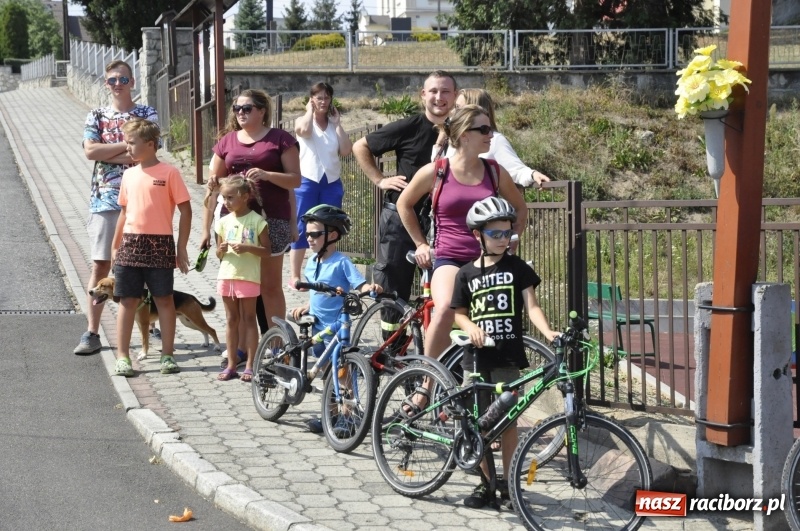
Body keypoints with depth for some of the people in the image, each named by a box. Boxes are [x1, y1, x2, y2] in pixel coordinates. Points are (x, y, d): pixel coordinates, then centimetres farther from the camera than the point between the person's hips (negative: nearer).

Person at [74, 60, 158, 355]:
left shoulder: (147, 115, 4)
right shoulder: (96, 116, 10)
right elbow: (90, 151, -6)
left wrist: (107, 154, -9)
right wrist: (128, 145, -8)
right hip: (105, 200, 1)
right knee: (100, 265, -1)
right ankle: (92, 333, 0)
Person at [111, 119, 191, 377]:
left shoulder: (169, 172, -6)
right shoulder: (129, 174, 10)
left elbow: (185, 210, -5)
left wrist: (181, 248, -7)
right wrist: (115, 246, 16)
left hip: (160, 244, -4)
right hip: (130, 244, 4)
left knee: (164, 299, 3)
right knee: (128, 300, 5)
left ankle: (167, 355, 11)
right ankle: (122, 356, 10)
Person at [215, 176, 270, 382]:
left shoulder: (256, 221, -5)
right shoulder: (224, 221, 8)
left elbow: (267, 250, -5)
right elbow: (219, 253, 15)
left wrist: (248, 248, -20)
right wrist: (221, 250, -7)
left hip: (248, 276, -4)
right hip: (226, 276, 5)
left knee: (248, 319, 1)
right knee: (231, 320, 9)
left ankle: (250, 365, 4)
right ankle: (231, 364, 13)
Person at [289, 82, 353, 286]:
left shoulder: (334, 125, 14)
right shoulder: (303, 120, 4)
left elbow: (347, 151, 0)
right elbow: (304, 130, -22)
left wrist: (337, 124, 1)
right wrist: (310, 111, -5)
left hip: (332, 183, 4)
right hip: (307, 181, -4)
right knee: (301, 228, -4)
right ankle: (295, 276, -2)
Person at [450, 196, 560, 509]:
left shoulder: (516, 267, 1)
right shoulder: (467, 274, 4)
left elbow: (531, 306, -4)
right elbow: (459, 313, 9)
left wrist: (548, 333, -21)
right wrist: (470, 327, -13)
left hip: (508, 356, -1)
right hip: (477, 357, 1)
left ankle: (508, 480, 16)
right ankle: (485, 481, 18)